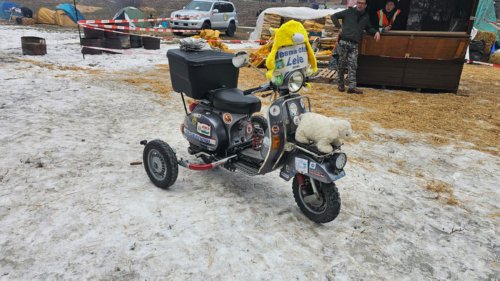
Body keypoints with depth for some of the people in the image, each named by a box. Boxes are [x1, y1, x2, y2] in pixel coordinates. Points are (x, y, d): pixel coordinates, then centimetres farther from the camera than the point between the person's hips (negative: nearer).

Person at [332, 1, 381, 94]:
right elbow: (334, 16, 9)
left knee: (353, 65, -6)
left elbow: (369, 28, 30)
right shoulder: (349, 12, 6)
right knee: (342, 64, 3)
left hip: (354, 44, 3)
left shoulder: (366, 16, 18)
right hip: (344, 41, -3)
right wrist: (339, 26, -2)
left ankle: (352, 86, -9)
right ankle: (341, 84, 14)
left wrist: (376, 32, 11)